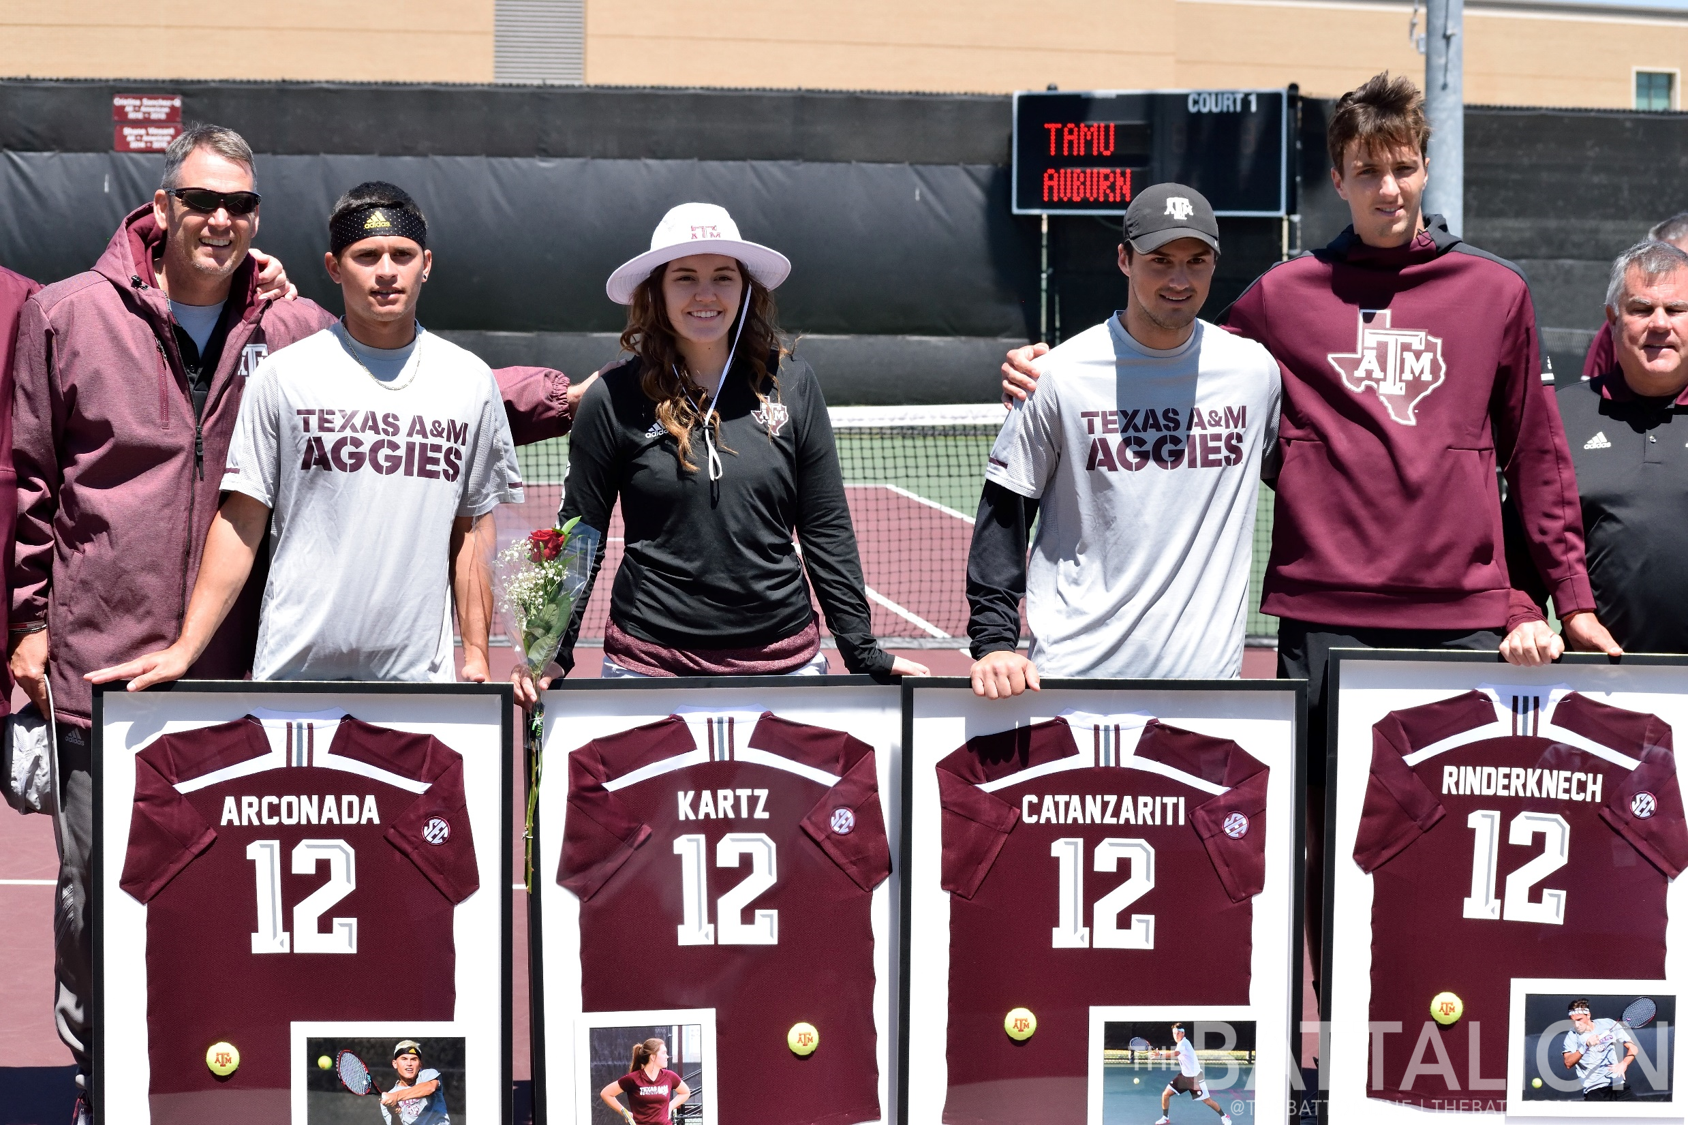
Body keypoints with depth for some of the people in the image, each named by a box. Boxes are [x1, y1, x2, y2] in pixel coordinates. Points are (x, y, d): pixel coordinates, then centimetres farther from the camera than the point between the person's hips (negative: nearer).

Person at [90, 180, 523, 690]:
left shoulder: (472, 381, 9)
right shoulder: (284, 374, 1)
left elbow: (473, 528, 12)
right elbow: (242, 520, 1)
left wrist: (476, 655, 6)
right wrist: (185, 649, -6)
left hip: (419, 671, 2)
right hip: (294, 668, -1)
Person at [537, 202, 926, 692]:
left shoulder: (792, 384, 2)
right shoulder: (615, 399, -2)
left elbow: (827, 530, 6)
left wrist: (863, 654, 4)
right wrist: (551, 658, -4)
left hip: (785, 661, 1)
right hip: (648, 663, -1)